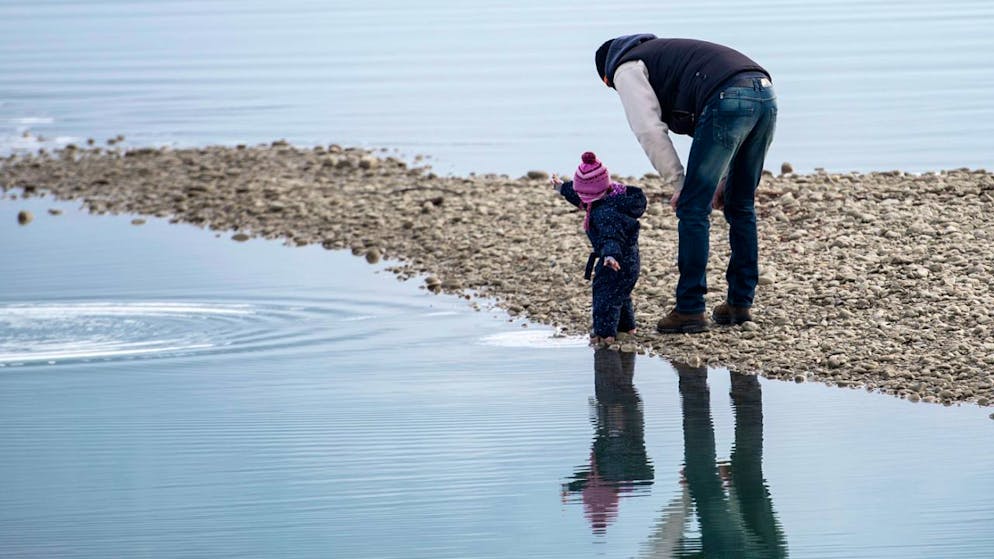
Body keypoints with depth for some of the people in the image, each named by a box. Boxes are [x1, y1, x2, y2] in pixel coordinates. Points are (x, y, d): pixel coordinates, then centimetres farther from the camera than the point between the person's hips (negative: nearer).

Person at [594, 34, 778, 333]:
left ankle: (689, 310, 2)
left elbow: (650, 129, 0)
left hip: (729, 101, -8)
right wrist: (723, 179, 32)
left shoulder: (626, 69, 15)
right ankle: (739, 303, 25)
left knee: (692, 210, 1)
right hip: (765, 94, 8)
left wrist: (679, 183, 6)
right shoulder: (662, 52, 39)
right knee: (740, 206, 20)